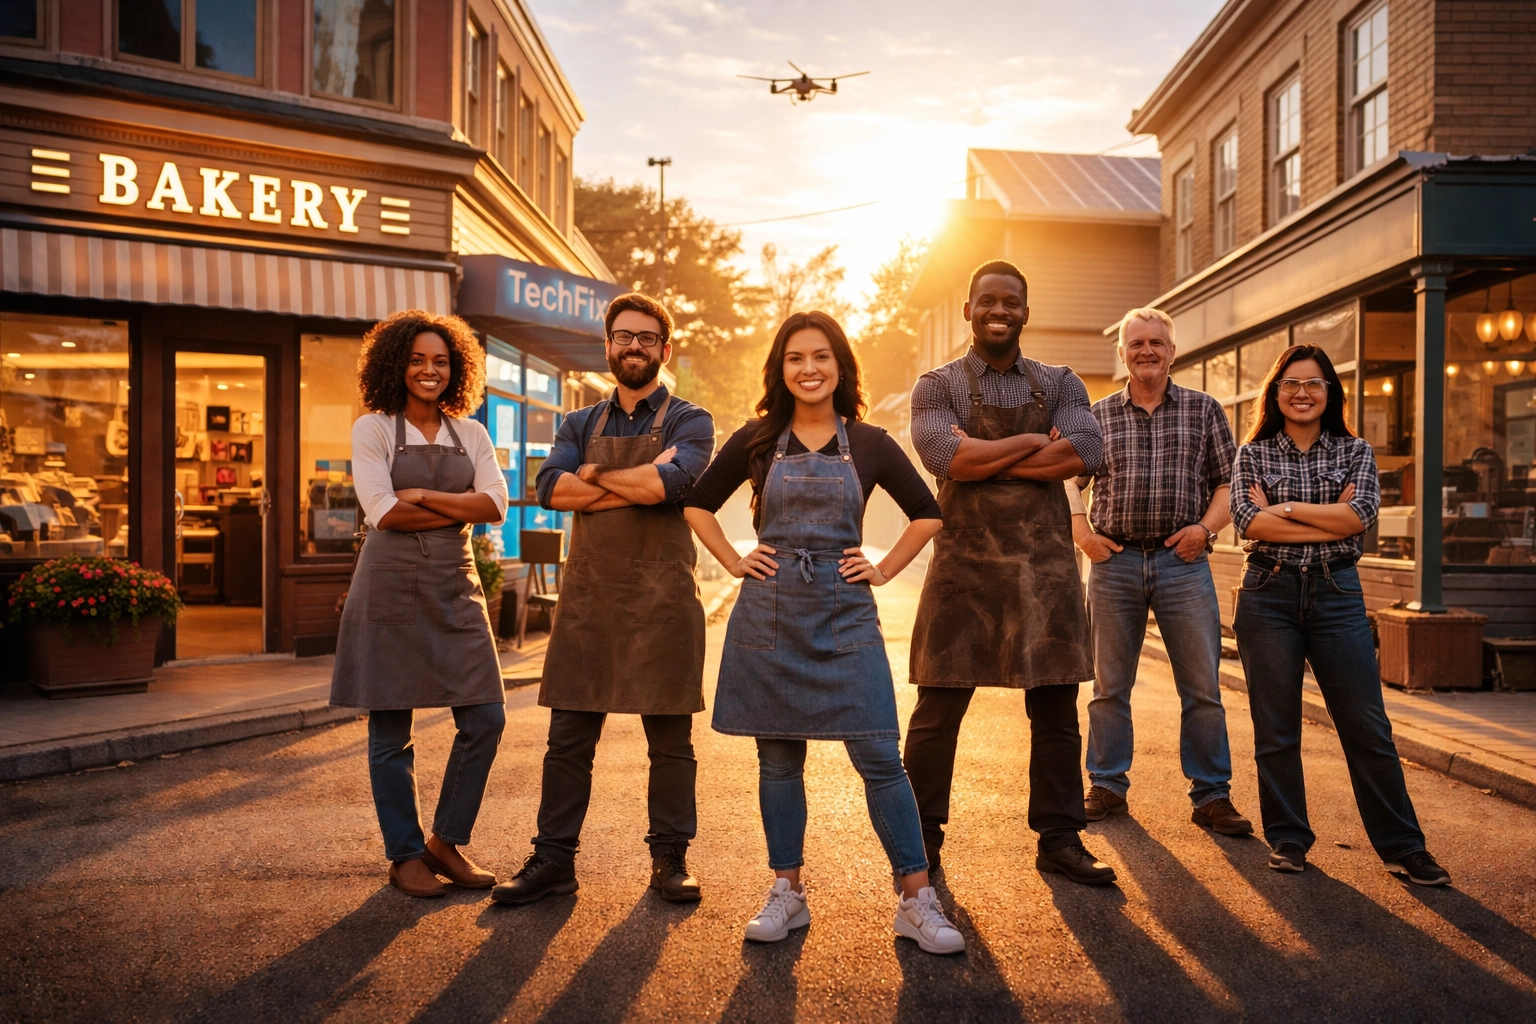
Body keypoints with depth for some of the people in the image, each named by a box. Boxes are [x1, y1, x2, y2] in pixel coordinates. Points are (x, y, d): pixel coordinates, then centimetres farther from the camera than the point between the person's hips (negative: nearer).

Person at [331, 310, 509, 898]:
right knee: (390, 730, 3)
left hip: (455, 585, 4)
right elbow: (383, 512, -11)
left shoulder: (469, 433, 11)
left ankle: (446, 842, 18)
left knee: (485, 718, 0)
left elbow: (494, 505, -2)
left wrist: (423, 497, -10)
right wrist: (459, 510, -6)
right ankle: (405, 856, 19)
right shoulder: (373, 428, 0)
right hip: (391, 585, -4)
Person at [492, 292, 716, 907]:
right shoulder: (580, 425, 15)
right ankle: (554, 859, 14)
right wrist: (639, 484, -10)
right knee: (569, 737, 5)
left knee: (670, 738, 6)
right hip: (587, 593, 3)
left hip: (662, 596, -2)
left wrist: (595, 476, -4)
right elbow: (550, 488, -5)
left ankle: (670, 858, 18)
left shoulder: (689, 422, 5)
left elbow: (671, 483, -17)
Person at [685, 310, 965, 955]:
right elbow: (698, 504, 15)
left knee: (879, 756, -4)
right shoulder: (756, 441, 5)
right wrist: (735, 563, 4)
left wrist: (883, 570, 4)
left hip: (846, 614, -1)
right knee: (778, 758, 8)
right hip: (770, 612, 1)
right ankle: (787, 894, 21)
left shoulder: (869, 444, 4)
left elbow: (927, 515, 13)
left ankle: (917, 901, 6)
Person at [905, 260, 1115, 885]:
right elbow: (943, 456, -16)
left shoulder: (1060, 385, 11)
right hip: (964, 561, -2)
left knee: (1055, 709, 7)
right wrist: (1034, 442, -10)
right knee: (939, 706, 4)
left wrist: (985, 455, -12)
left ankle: (1059, 840, 20)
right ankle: (923, 834, 19)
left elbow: (1089, 452, -9)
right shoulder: (938, 386, 4)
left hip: (1045, 563, 2)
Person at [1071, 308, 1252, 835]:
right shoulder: (1098, 415, 9)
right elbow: (1068, 481, 14)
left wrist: (1206, 526, -8)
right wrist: (1082, 533, 1)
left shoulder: (1204, 409, 8)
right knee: (1109, 684, 8)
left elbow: (1229, 481, 8)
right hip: (1115, 560, 1)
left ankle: (1211, 796, 13)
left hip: (1182, 560, -1)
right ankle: (1107, 787, 20)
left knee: (1202, 686, 2)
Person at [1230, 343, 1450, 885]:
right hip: (1268, 596, 0)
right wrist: (1328, 520, -11)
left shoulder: (1356, 451, 9)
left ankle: (1402, 846, 12)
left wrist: (1284, 507, -9)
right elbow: (1247, 521, -10)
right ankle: (1287, 840, 17)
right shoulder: (1253, 454, 6)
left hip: (1337, 595, 1)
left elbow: (1360, 514, -9)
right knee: (1275, 728, 4)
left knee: (1368, 727, 1)